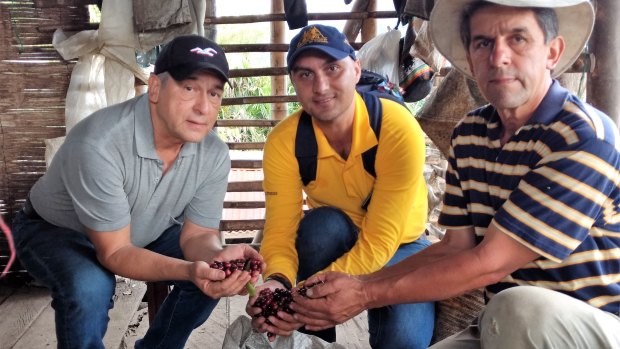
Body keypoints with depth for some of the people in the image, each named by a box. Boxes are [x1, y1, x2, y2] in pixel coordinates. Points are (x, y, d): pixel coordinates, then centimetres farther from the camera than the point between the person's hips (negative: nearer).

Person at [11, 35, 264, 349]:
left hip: (144, 232, 5)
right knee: (89, 287, -34)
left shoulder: (214, 154, -20)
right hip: (56, 231, -5)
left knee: (214, 275, -10)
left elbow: (197, 234, -13)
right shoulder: (99, 144, -37)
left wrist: (218, 257, -38)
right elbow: (114, 252, -31)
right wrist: (189, 270, -48)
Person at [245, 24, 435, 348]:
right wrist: (277, 281, -43)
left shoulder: (399, 130, -28)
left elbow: (380, 240, -31)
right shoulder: (284, 142, -18)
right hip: (330, 246, 2)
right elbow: (281, 230, -20)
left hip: (400, 249, -1)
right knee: (322, 223, -33)